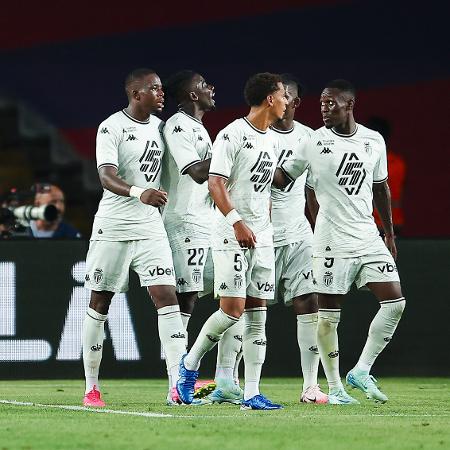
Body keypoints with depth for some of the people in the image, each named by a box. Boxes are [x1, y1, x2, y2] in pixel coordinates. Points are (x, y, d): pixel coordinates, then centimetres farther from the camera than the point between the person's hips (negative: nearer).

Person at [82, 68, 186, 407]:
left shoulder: (160, 126, 10)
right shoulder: (112, 128, -10)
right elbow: (107, 177, -24)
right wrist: (139, 193, -40)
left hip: (150, 227, 5)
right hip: (113, 228, -5)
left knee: (167, 297, -9)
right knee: (100, 304, 4)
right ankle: (92, 388, 14)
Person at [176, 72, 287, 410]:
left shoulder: (271, 139, 15)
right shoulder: (233, 135, -10)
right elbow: (215, 183, -17)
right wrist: (238, 223, -24)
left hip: (262, 238, 8)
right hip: (232, 235, -8)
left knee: (258, 314, 2)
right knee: (233, 309, -12)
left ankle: (251, 394, 1)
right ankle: (190, 364, 10)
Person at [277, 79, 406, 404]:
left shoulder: (374, 141, 7)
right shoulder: (315, 143, -4)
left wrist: (389, 233, 20)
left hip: (368, 238, 4)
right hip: (332, 242, -4)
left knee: (395, 302, -6)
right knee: (329, 314, -3)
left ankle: (361, 371, 4)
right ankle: (335, 388, 9)